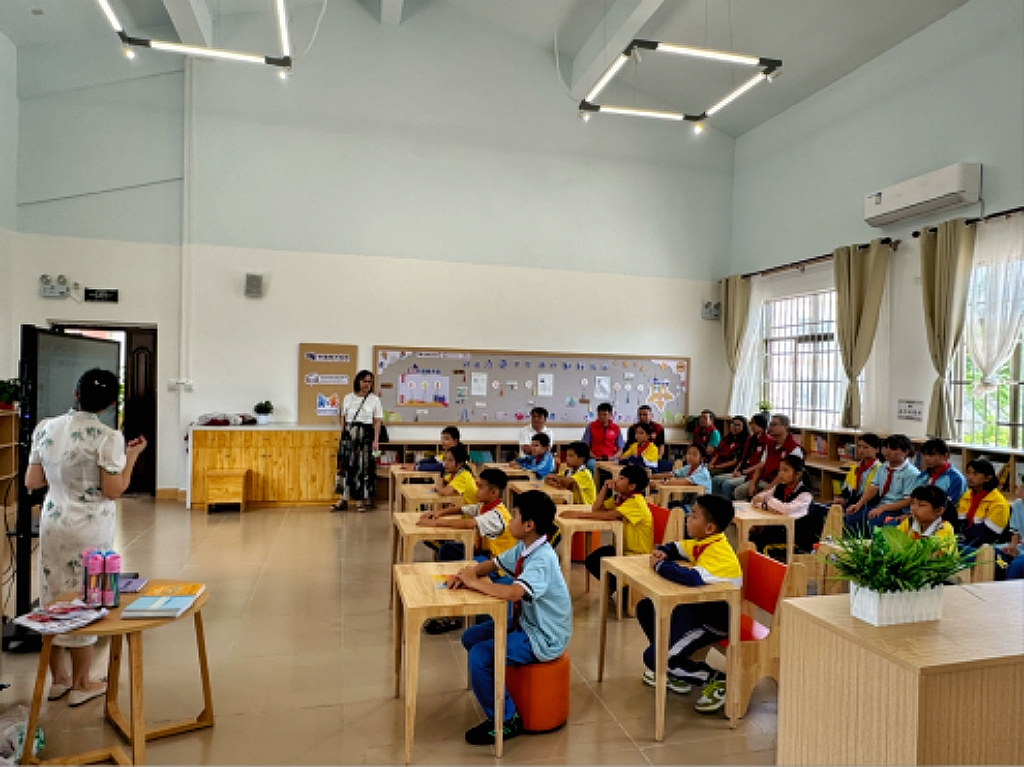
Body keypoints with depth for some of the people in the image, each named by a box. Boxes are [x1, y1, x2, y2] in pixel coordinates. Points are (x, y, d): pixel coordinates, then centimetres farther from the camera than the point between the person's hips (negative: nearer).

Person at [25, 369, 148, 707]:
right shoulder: (108, 438, -18)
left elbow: (31, 482, 5)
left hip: (52, 523, 5)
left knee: (53, 597, 16)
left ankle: (58, 679, 30)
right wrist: (131, 456, -6)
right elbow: (113, 490, -16)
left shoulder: (45, 428, -2)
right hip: (90, 529, -5)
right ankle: (81, 684, 20)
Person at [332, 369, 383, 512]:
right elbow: (342, 417, 10)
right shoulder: (348, 398, 7)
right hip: (349, 435, 2)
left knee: (363, 467, 0)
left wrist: (376, 440, -8)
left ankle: (361, 500, 8)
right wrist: (344, 432, -2)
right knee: (346, 465, 2)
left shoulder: (375, 399, 1)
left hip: (366, 436, -2)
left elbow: (377, 422, -2)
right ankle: (343, 500, 7)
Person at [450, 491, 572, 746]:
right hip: (526, 624, 9)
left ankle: (505, 720, 1)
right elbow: (492, 564, 10)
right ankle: (495, 694, 28)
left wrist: (474, 582, -29)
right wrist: (467, 573, -11)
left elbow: (513, 592, -43)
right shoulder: (524, 548, 0)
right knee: (471, 637, 10)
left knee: (480, 655, -19)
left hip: (544, 639, -9)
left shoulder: (541, 560, -28)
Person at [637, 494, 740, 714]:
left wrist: (660, 565, -30)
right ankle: (671, 665, 21)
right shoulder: (702, 543, 0)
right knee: (645, 608, 14)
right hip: (696, 607, 10)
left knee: (653, 658, -15)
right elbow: (674, 548, 17)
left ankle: (716, 680, -1)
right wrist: (661, 552, -7)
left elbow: (693, 578, -46)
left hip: (714, 621, -10)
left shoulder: (718, 553, -28)